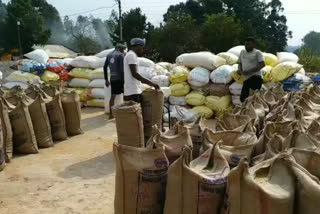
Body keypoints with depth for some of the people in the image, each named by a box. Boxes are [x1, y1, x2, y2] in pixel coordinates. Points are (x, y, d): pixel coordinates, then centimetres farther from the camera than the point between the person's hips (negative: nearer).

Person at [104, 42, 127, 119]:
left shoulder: (109, 55, 11)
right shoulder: (121, 55, -10)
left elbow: (105, 67, 11)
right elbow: (121, 69, -19)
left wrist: (106, 79, 16)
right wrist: (124, 80, -16)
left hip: (112, 79, 6)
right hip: (120, 78, -6)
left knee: (112, 96, 8)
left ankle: (111, 114, 9)